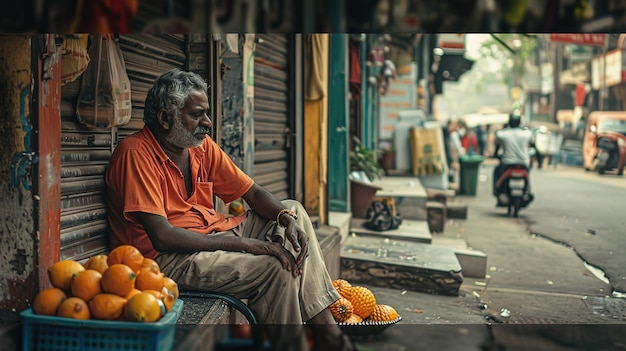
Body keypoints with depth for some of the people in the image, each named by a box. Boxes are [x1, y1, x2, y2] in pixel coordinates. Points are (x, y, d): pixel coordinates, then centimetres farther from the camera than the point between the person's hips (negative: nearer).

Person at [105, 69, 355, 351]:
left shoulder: (202, 146, 6)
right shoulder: (136, 153, -17)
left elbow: (253, 193, 10)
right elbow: (162, 236, -24)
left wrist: (287, 218, -12)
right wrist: (245, 244, -24)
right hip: (165, 258, -9)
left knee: (293, 210, 5)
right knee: (273, 268, -25)